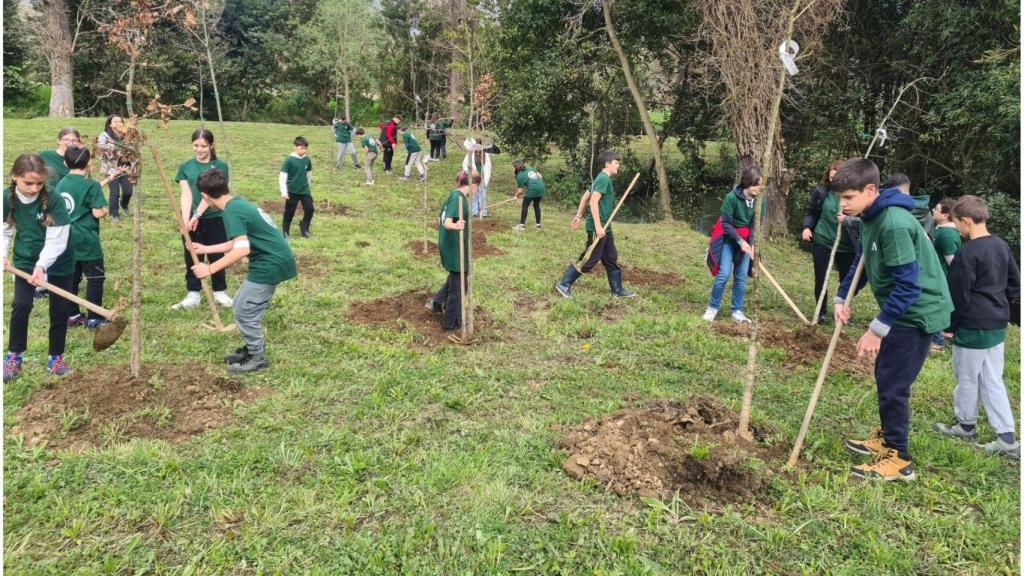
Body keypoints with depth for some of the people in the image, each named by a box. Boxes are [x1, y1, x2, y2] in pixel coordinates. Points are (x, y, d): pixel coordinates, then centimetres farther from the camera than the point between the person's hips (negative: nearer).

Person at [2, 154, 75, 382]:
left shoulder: (54, 201, -24)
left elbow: (57, 240, -23)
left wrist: (42, 265, -33)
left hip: (57, 261, -2)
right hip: (25, 260, 2)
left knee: (59, 310, 3)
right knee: (20, 306, -3)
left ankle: (56, 357, 18)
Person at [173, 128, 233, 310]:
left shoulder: (220, 166, -3)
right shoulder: (185, 167, 4)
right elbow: (186, 194, -6)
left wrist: (197, 215, -20)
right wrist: (185, 220, -18)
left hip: (214, 219, -2)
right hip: (191, 219, 2)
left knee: (216, 256, 9)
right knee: (192, 257, 8)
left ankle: (219, 292, 23)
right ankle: (193, 294, 18)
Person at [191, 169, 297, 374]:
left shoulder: (232, 212, -17)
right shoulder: (238, 203, 13)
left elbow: (242, 249, -27)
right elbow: (237, 242, 23)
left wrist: (210, 268, -23)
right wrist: (206, 249, 32)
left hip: (271, 263, -10)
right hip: (272, 259, 10)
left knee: (244, 312, -1)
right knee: (244, 306, 19)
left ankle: (258, 358, 12)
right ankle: (253, 348, 31)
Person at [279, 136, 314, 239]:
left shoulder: (307, 160, 0)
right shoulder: (289, 160, -14)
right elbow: (282, 176, -14)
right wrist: (284, 191, -16)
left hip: (305, 191, 4)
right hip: (292, 192, -4)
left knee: (309, 209, -3)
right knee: (289, 212, 5)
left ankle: (304, 230, 16)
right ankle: (285, 233, 17)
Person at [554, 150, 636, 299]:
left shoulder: (601, 178, 14)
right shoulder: (604, 178, -16)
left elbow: (585, 196, 20)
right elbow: (593, 201, -25)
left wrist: (578, 216, 23)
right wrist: (598, 226, -27)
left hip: (605, 227, 10)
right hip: (598, 227, -10)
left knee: (611, 259, 14)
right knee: (589, 259, -4)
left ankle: (618, 290, 22)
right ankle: (564, 284, 5)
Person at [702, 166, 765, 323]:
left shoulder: (760, 201, -9)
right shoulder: (732, 197, -21)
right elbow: (726, 223, -17)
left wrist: (751, 243, -17)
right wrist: (740, 241, -20)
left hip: (746, 242, 4)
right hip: (729, 240, -4)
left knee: (741, 277, 4)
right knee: (723, 274, -11)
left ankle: (737, 311, 15)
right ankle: (713, 308, 4)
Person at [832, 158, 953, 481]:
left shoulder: (895, 224, -27)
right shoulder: (869, 217, 4)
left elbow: (908, 285, -28)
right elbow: (861, 261, 19)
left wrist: (877, 329, -26)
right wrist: (842, 298, 8)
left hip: (916, 312, -10)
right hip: (900, 310, 10)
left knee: (892, 384, -4)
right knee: (885, 376, 19)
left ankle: (898, 459, 8)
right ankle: (887, 437, 34)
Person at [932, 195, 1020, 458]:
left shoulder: (967, 253, -18)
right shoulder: (1001, 246, 7)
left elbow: (957, 295, -15)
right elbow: (1015, 284, 16)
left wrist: (949, 325, -5)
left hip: (972, 327, -8)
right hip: (997, 326, 8)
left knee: (967, 378, 9)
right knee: (993, 380, 10)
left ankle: (966, 425, 26)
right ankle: (1007, 439, 8)